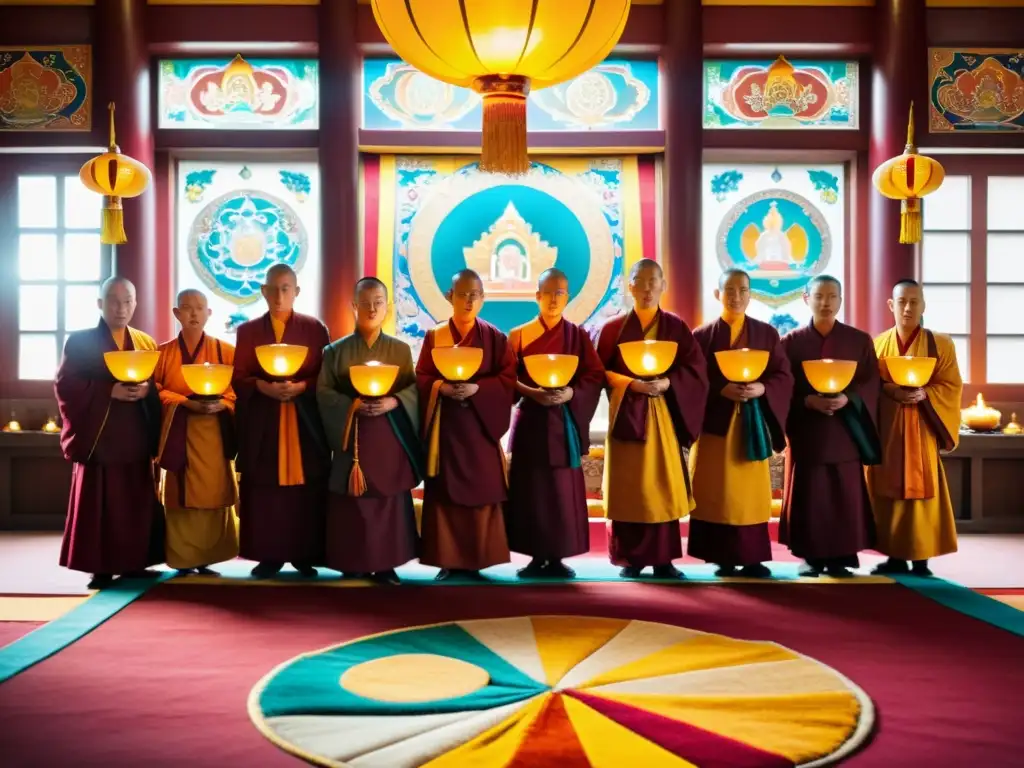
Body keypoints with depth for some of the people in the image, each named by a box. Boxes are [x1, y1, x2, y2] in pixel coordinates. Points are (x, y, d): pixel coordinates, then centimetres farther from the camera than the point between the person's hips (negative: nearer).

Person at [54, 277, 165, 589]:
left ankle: (134, 563, 16)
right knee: (100, 504, -3)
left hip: (137, 436, 4)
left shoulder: (146, 343, 13)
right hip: (99, 436, -4)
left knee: (138, 503, 6)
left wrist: (146, 389, -12)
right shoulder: (80, 341, 2)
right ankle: (101, 568, 5)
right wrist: (110, 391, -17)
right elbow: (64, 385, -7)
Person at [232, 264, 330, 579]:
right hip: (261, 424, 1)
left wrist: (301, 387, -16)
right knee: (264, 490, -1)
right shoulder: (248, 331, 10)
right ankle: (269, 555, 8)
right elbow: (238, 378, 4)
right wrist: (263, 386, -15)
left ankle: (305, 555, 7)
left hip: (305, 422, -1)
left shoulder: (315, 329, 7)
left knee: (305, 488, -2)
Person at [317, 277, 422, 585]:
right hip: (351, 436, -1)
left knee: (390, 500, 1)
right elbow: (323, 391, -1)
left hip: (390, 436, 1)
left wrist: (392, 402, -17)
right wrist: (351, 404, -17)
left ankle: (386, 563, 9)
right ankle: (354, 563, 10)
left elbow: (414, 389, 2)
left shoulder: (401, 349, 8)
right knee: (353, 500, 0)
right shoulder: (336, 350, 5)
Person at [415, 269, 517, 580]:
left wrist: (477, 388, -18)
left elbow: (508, 378, -2)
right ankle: (448, 560, 9)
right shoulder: (434, 336, 7)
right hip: (444, 425, 1)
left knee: (481, 492, -1)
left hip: (480, 424, -1)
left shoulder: (494, 337, 5)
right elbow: (421, 378, 4)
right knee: (445, 493, 1)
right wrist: (441, 387, -17)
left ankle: (475, 560, 8)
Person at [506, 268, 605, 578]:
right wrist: (532, 393, -18)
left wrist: (570, 393, -17)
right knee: (531, 488, 0)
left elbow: (595, 376, 0)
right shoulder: (519, 335, 4)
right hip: (531, 420, 0)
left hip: (565, 421, 1)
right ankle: (536, 557, 9)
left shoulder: (578, 336, 6)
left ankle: (557, 558, 9)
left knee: (563, 489, 0)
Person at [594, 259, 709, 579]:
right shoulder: (613, 328, 5)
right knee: (629, 488, 0)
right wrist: (631, 383, -16)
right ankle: (631, 558, 7)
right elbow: (600, 371, 0)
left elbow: (695, 368, 0)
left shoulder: (676, 327, 7)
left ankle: (663, 558, 7)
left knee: (663, 486, 0)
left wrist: (667, 383, -17)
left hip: (664, 415, 1)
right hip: (627, 414, 0)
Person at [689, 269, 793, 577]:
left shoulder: (767, 333, 8)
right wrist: (721, 390, -18)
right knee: (718, 493, -1)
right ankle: (723, 558, 6)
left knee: (751, 492, 2)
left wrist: (761, 388, -16)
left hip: (753, 422, 1)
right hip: (716, 421, -1)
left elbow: (784, 376, 3)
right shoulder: (702, 335, 3)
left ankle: (752, 558, 8)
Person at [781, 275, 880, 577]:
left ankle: (840, 558, 9)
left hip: (845, 431, 1)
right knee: (809, 497, 1)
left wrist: (847, 399, -16)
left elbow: (871, 383, 2)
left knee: (845, 496, 0)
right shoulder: (791, 341, 4)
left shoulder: (860, 340, 7)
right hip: (806, 432, 0)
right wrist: (809, 401, -17)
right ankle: (811, 557, 10)